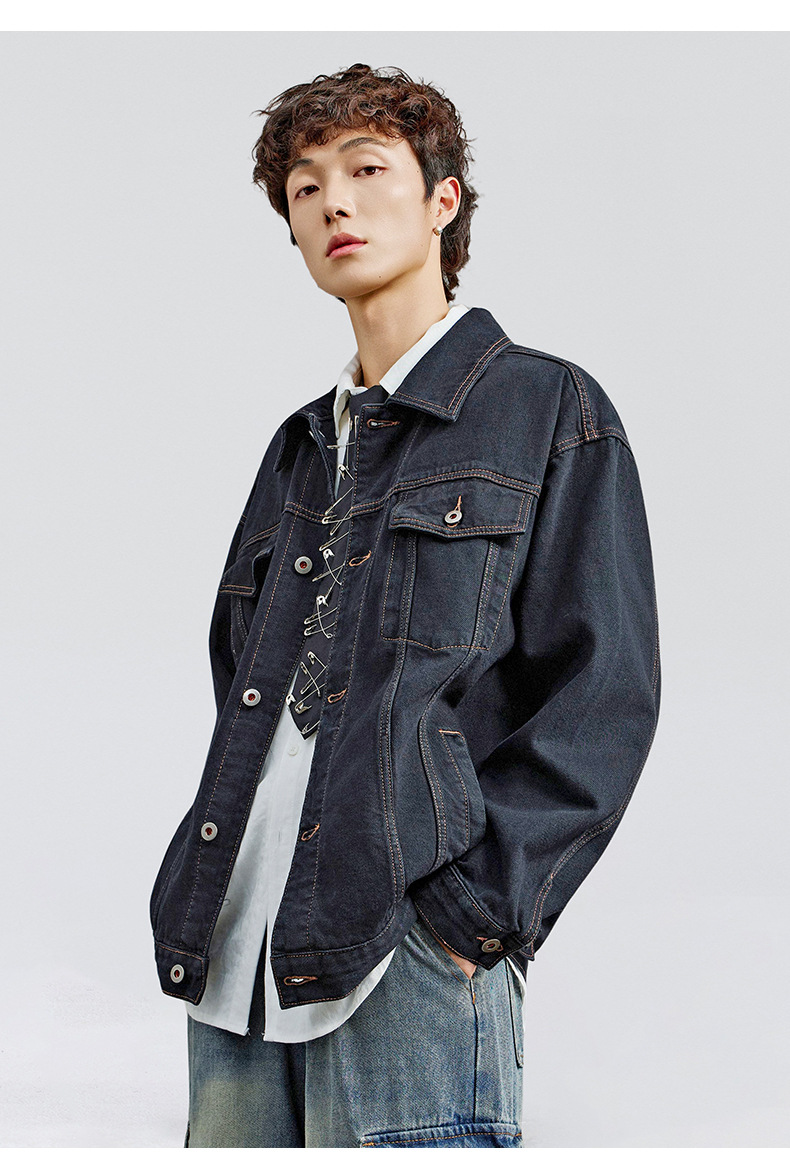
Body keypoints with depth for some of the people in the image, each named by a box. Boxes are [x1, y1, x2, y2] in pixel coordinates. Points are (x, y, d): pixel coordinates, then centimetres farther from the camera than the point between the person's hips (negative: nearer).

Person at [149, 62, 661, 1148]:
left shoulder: (547, 409, 4)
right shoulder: (301, 446, 23)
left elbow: (604, 691, -4)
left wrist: (475, 905, -14)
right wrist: (206, 890, 9)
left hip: (412, 958, -6)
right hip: (237, 945, 6)